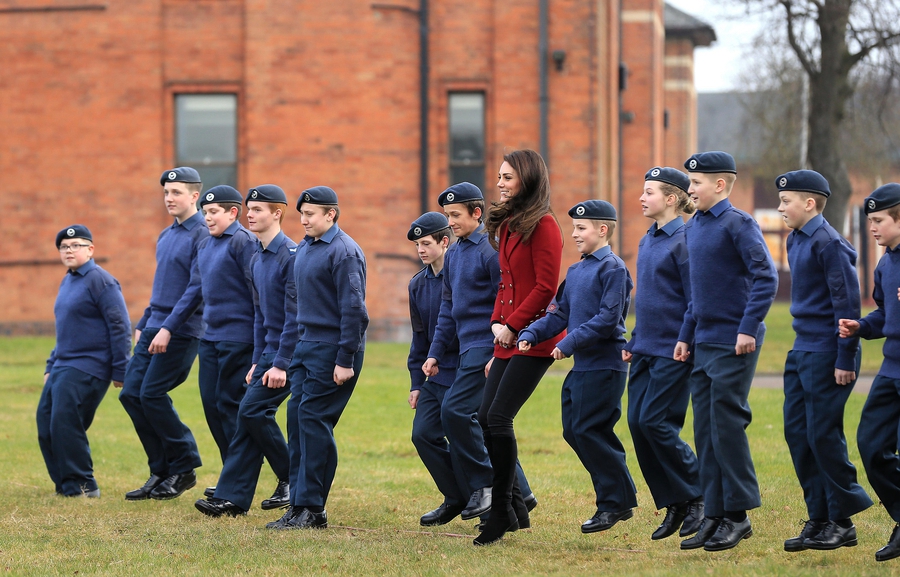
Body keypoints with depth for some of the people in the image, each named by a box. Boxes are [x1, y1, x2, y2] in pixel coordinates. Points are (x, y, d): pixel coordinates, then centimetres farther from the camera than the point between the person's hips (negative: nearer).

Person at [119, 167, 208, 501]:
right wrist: (143, 324, 20)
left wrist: (168, 329, -22)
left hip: (182, 332, -9)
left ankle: (184, 469, 3)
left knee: (152, 395, -12)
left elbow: (197, 288, -18)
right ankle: (161, 471, 9)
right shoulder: (166, 236, 16)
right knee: (130, 393, 2)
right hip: (155, 328, 9)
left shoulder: (202, 236, -12)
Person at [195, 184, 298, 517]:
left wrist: (281, 364, -20)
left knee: (253, 411, -14)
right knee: (250, 416, 3)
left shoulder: (291, 256, -15)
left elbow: (295, 315, -19)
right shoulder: (257, 260, 14)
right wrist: (258, 362, 14)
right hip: (270, 352, 9)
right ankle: (232, 498, 2)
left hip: (290, 353, -9)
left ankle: (292, 480, 0)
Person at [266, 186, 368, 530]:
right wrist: (299, 344, 17)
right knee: (297, 416, 4)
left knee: (313, 419, -11)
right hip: (306, 345, 9)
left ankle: (312, 508, -7)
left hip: (332, 349, -9)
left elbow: (353, 308, -16)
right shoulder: (304, 249, 14)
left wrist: (345, 360, -19)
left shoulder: (344, 251, -13)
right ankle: (299, 506, 6)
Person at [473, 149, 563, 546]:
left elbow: (546, 287, -16)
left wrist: (513, 326, -14)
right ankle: (515, 507, 15)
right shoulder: (507, 224, 16)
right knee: (486, 418, 5)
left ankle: (501, 511, -5)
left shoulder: (542, 226, -11)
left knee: (498, 417, -13)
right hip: (509, 338, 9)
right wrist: (497, 322, 6)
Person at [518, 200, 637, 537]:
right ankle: (618, 499, 15)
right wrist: (530, 334, 0)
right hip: (581, 367, 9)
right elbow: (559, 313, 16)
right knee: (573, 431, 8)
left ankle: (615, 503, -1)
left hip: (604, 366, -9)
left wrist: (570, 343, -22)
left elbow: (608, 319, -18)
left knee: (589, 431, -10)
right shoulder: (575, 271, 16)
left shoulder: (612, 268, -11)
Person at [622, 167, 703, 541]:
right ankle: (673, 506, 10)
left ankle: (696, 496, 4)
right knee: (637, 423, 2)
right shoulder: (648, 241, 14)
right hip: (645, 351, 9)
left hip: (673, 351, -9)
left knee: (654, 422, -11)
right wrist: (633, 342, 18)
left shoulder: (683, 241, -12)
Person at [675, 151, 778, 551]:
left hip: (733, 345, -8)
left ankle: (738, 515, 2)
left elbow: (766, 278, -16)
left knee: (727, 424, -6)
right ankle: (714, 516, 12)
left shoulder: (739, 224, -10)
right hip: (703, 345, 8)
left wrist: (748, 328, -20)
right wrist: (686, 335, 18)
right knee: (705, 430, 7)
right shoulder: (693, 228, 13)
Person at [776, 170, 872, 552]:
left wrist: (845, 359, -17)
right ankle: (818, 519, 12)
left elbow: (847, 302, -16)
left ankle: (843, 523, 3)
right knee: (797, 433, 7)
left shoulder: (829, 243, -15)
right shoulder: (796, 241, 13)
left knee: (823, 434, -6)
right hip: (802, 350, 9)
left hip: (826, 355, -9)